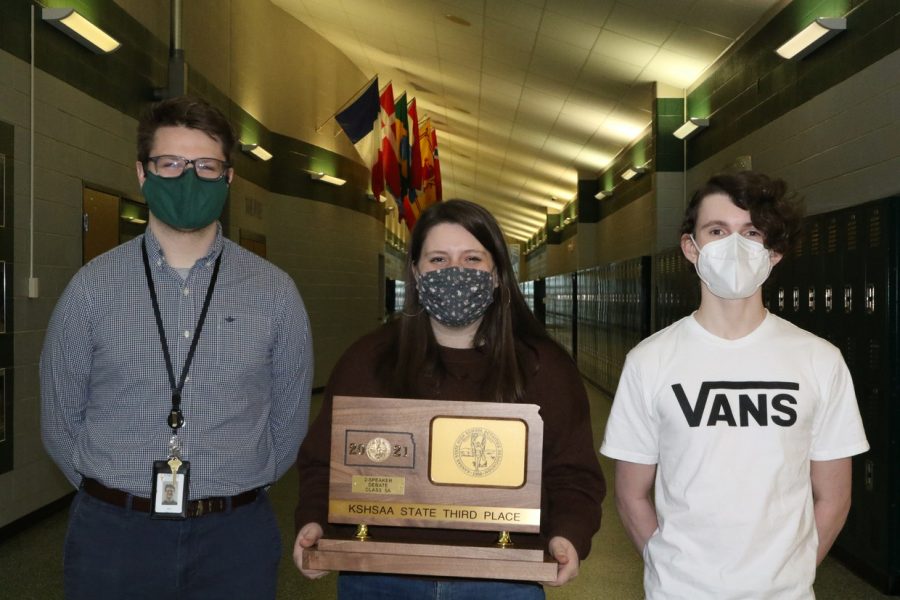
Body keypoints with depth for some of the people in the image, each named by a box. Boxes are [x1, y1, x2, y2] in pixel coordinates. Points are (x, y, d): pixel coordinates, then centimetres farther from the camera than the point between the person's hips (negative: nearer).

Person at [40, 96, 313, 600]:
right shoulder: (93, 285, -1)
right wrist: (118, 496, 3)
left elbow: (290, 418, 4)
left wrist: (239, 489, 4)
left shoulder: (275, 291, -1)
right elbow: (61, 416, 4)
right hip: (113, 533, 0)